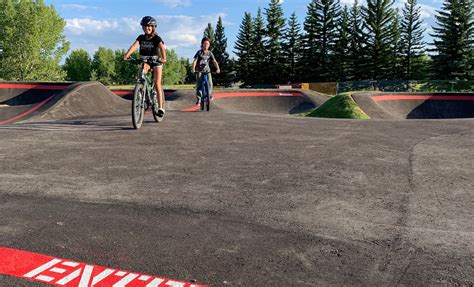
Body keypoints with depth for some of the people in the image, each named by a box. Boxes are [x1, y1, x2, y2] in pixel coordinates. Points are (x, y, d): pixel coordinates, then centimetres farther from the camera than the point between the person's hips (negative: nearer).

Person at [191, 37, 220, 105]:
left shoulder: (210, 53, 0)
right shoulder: (199, 52, -7)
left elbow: (214, 61, -8)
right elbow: (195, 61, -16)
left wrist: (217, 68, -25)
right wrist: (193, 69, -32)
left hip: (207, 70, 2)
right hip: (199, 70, -1)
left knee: (210, 83, -15)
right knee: (198, 85, -9)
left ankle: (209, 94, 13)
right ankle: (198, 99, 1)